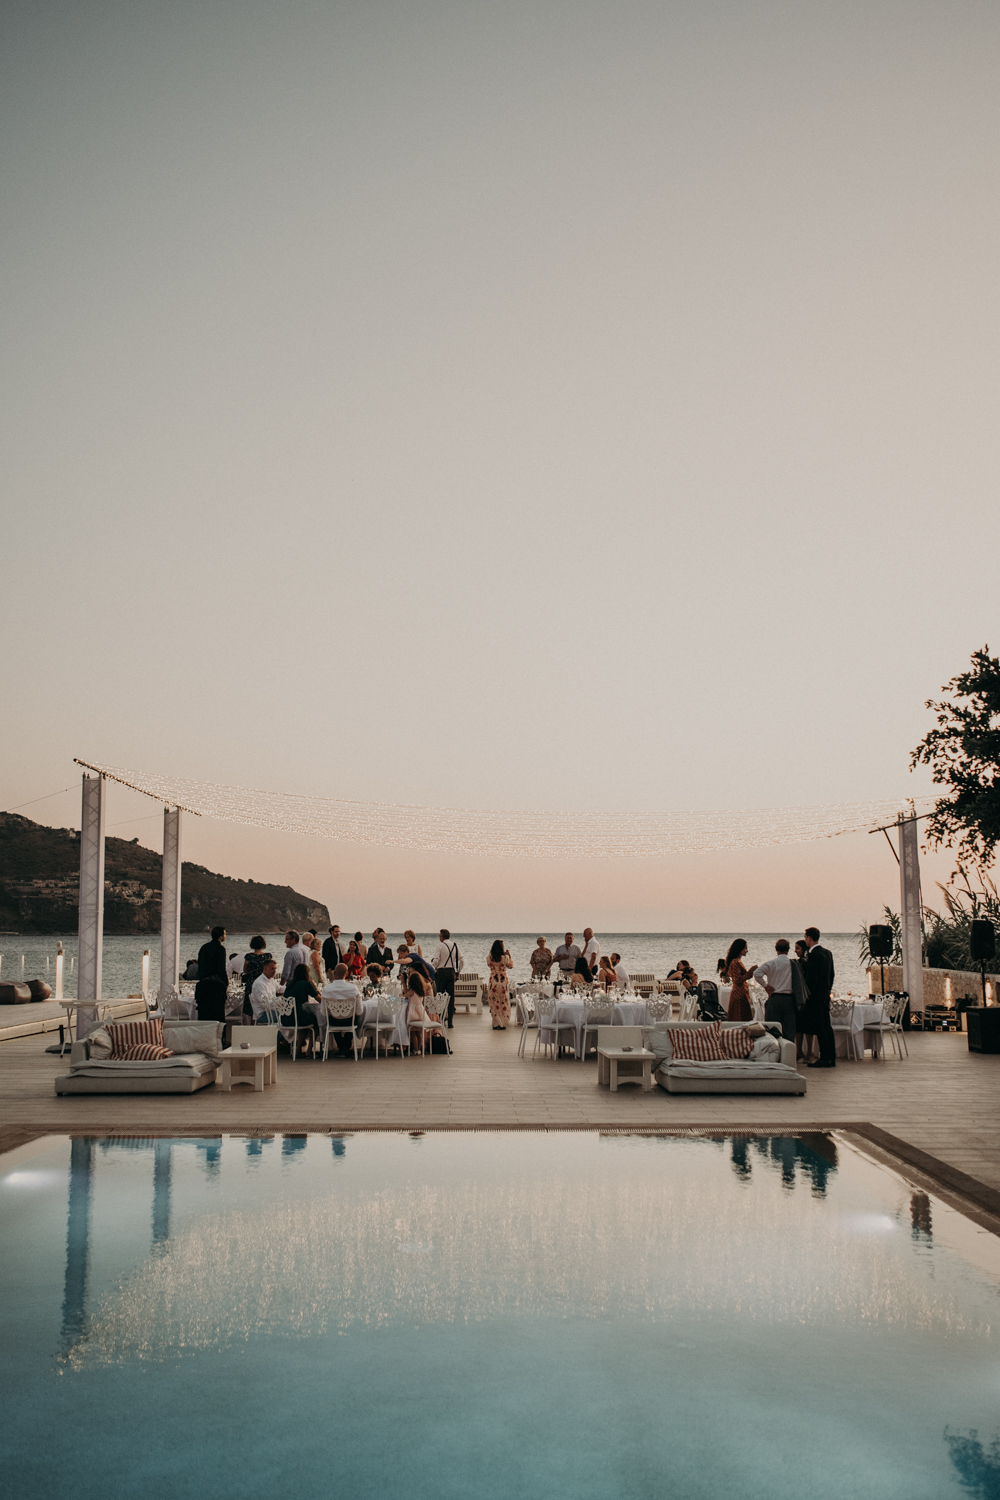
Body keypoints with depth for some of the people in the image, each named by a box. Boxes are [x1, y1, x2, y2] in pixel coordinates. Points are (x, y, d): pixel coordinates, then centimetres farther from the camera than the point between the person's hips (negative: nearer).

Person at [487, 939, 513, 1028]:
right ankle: (502, 1024, 12)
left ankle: (496, 1024, 10)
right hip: (503, 982, -2)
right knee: (503, 1003, 10)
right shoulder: (505, 958, -11)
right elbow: (510, 966, 6)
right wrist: (509, 956, 12)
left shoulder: (489, 958, -5)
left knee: (494, 1004, 9)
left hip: (493, 982, 2)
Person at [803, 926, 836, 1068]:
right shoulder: (828, 952, 11)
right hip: (826, 994, 9)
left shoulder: (813, 955, -16)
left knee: (819, 1027, -6)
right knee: (827, 1025, 11)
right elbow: (831, 974, 16)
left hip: (816, 995, -9)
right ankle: (831, 1057, 13)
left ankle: (824, 1058, -6)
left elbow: (811, 977, -18)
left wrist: (806, 995, -11)